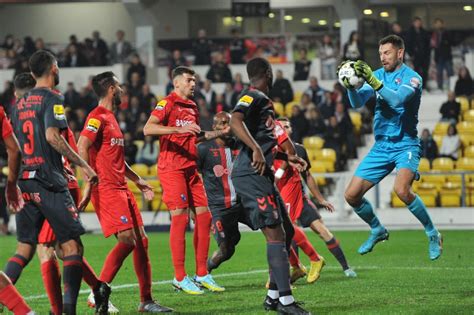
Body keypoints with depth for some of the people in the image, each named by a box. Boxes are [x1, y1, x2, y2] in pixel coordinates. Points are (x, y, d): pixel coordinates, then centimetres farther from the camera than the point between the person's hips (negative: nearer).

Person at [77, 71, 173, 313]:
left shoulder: (111, 118, 21)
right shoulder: (97, 118, -9)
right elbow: (82, 148, -21)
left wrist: (137, 180, 29)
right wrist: (89, 184, -25)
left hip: (121, 188, 10)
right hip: (106, 190, -10)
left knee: (141, 241, 6)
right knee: (126, 239, -18)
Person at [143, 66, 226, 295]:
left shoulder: (192, 107, 19)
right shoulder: (167, 104, -7)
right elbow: (148, 129, -21)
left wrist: (216, 133, 20)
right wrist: (179, 129, -29)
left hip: (190, 168, 8)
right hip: (172, 169, -8)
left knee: (203, 216, 5)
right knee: (180, 218, -10)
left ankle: (202, 274, 11)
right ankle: (180, 278, -5)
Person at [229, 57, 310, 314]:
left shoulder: (263, 100, 22)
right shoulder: (253, 97, -9)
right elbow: (235, 121, -28)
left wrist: (288, 157, 44)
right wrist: (256, 150, -37)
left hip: (261, 174, 11)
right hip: (250, 175, -11)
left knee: (286, 231, 13)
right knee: (275, 234, -14)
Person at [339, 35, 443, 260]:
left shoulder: (411, 77, -9)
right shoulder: (378, 74, 9)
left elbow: (397, 99, -27)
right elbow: (357, 102, 1)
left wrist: (372, 80, -35)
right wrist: (350, 85, -19)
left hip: (405, 144, -6)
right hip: (381, 146, 6)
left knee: (401, 190, -31)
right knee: (352, 195, 0)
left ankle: (433, 235, -12)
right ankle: (377, 231, 26)